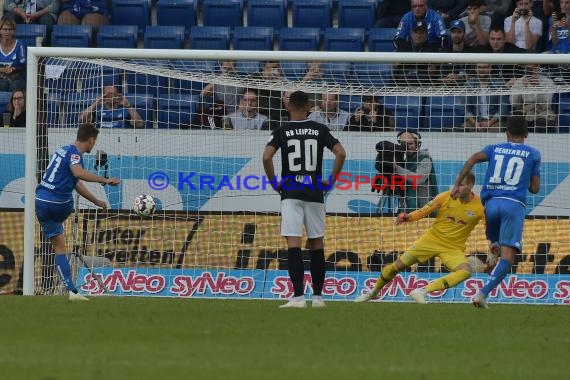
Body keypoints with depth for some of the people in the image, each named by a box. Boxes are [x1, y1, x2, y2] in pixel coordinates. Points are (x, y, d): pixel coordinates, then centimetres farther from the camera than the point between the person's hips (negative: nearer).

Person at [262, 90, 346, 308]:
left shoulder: (282, 131, 0)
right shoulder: (320, 130, 4)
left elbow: (267, 157, -13)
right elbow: (341, 153, -5)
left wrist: (274, 183, -1)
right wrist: (331, 180, 4)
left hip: (290, 194, -2)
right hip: (315, 193, 2)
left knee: (293, 244, -7)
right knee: (316, 244, 11)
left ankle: (298, 296, -16)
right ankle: (318, 296, 14)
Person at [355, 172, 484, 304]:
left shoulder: (479, 206, -13)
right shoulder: (446, 197, -10)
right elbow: (423, 211, -5)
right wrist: (408, 217, -23)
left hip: (453, 248, -1)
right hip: (432, 239, 1)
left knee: (466, 271, -31)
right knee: (398, 265, -1)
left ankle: (422, 291, -31)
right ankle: (373, 292, 28)